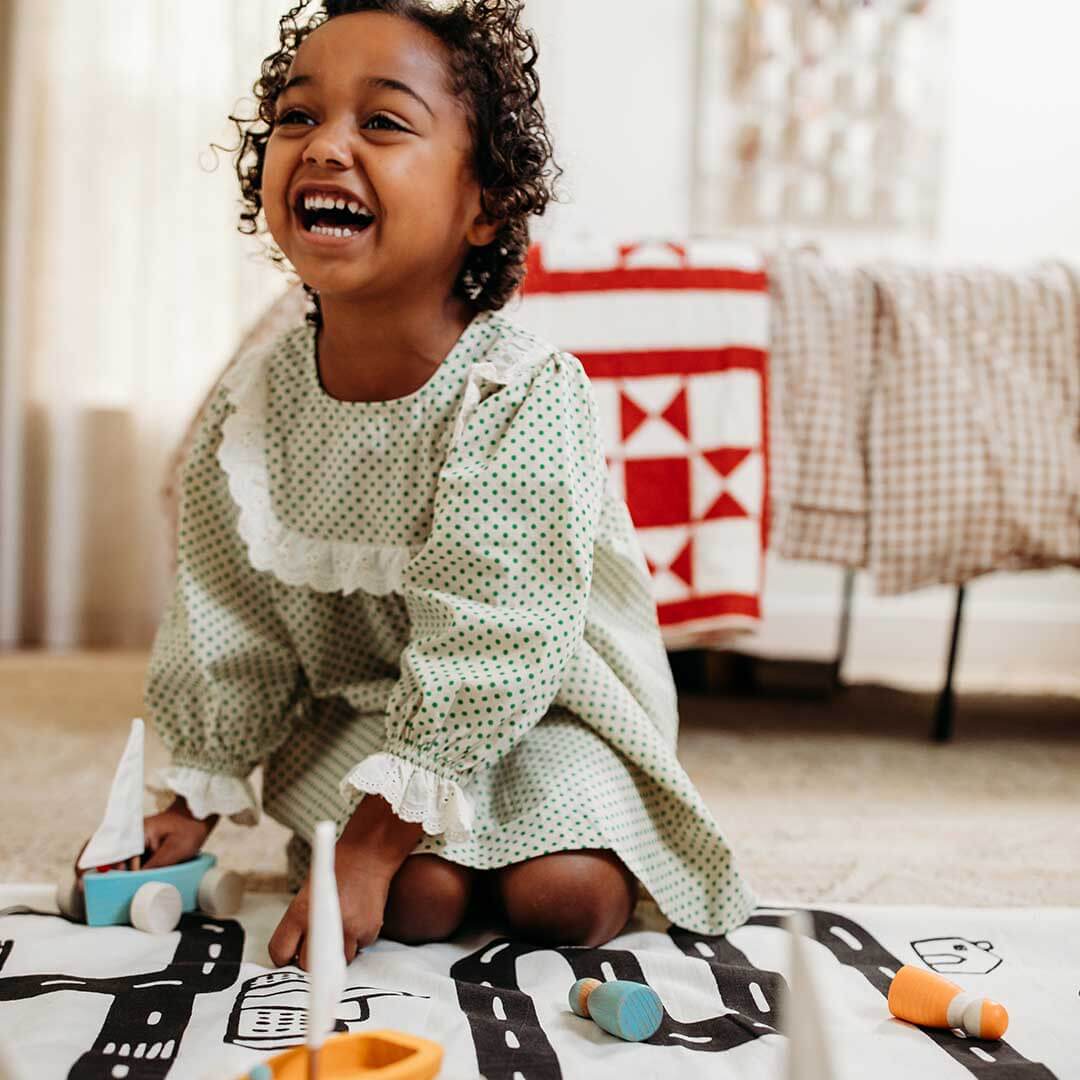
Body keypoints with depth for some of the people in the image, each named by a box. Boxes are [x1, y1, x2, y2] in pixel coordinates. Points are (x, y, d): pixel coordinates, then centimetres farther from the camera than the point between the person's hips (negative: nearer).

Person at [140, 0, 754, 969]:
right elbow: (230, 626, 1)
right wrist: (191, 803, 1)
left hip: (539, 699, -2)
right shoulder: (254, 406, -11)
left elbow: (488, 652, -27)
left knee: (565, 896, -21)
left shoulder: (522, 396, -25)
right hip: (356, 701, 2)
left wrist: (367, 850, -28)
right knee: (422, 900, -20)